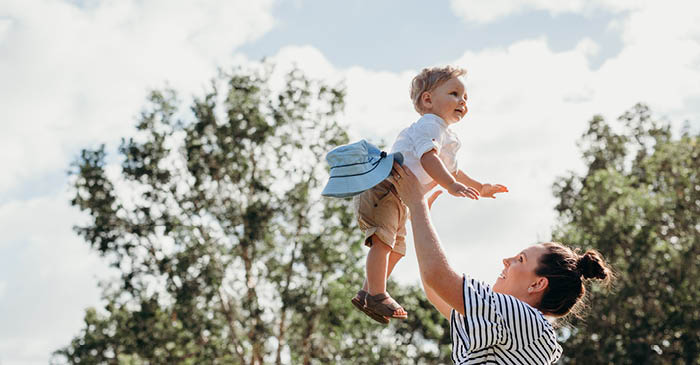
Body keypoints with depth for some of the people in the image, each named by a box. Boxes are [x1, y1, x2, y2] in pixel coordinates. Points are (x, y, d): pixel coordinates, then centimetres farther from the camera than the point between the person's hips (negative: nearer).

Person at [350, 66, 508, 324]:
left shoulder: (447, 138, 20)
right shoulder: (429, 125, -14)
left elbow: (451, 171, 35)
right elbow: (428, 158, -30)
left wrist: (480, 188, 35)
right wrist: (453, 186, -39)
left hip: (399, 199, 11)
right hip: (382, 188, -11)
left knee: (396, 248, 16)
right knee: (383, 241, -20)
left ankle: (366, 293, 23)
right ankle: (377, 295, -18)